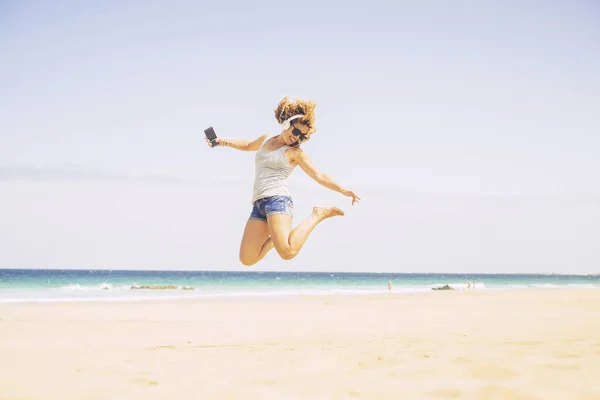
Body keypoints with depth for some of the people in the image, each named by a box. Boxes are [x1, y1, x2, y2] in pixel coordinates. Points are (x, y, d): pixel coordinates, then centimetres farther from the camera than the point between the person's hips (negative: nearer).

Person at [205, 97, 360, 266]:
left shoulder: (296, 153, 4)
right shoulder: (266, 140, 22)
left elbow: (319, 176, 0)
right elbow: (247, 145, 44)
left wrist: (343, 190, -11)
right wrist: (225, 142, 29)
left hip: (277, 199, -6)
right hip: (258, 204, 6)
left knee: (288, 252, -29)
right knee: (247, 259, -3)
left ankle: (317, 215, -6)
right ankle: (276, 237, 22)